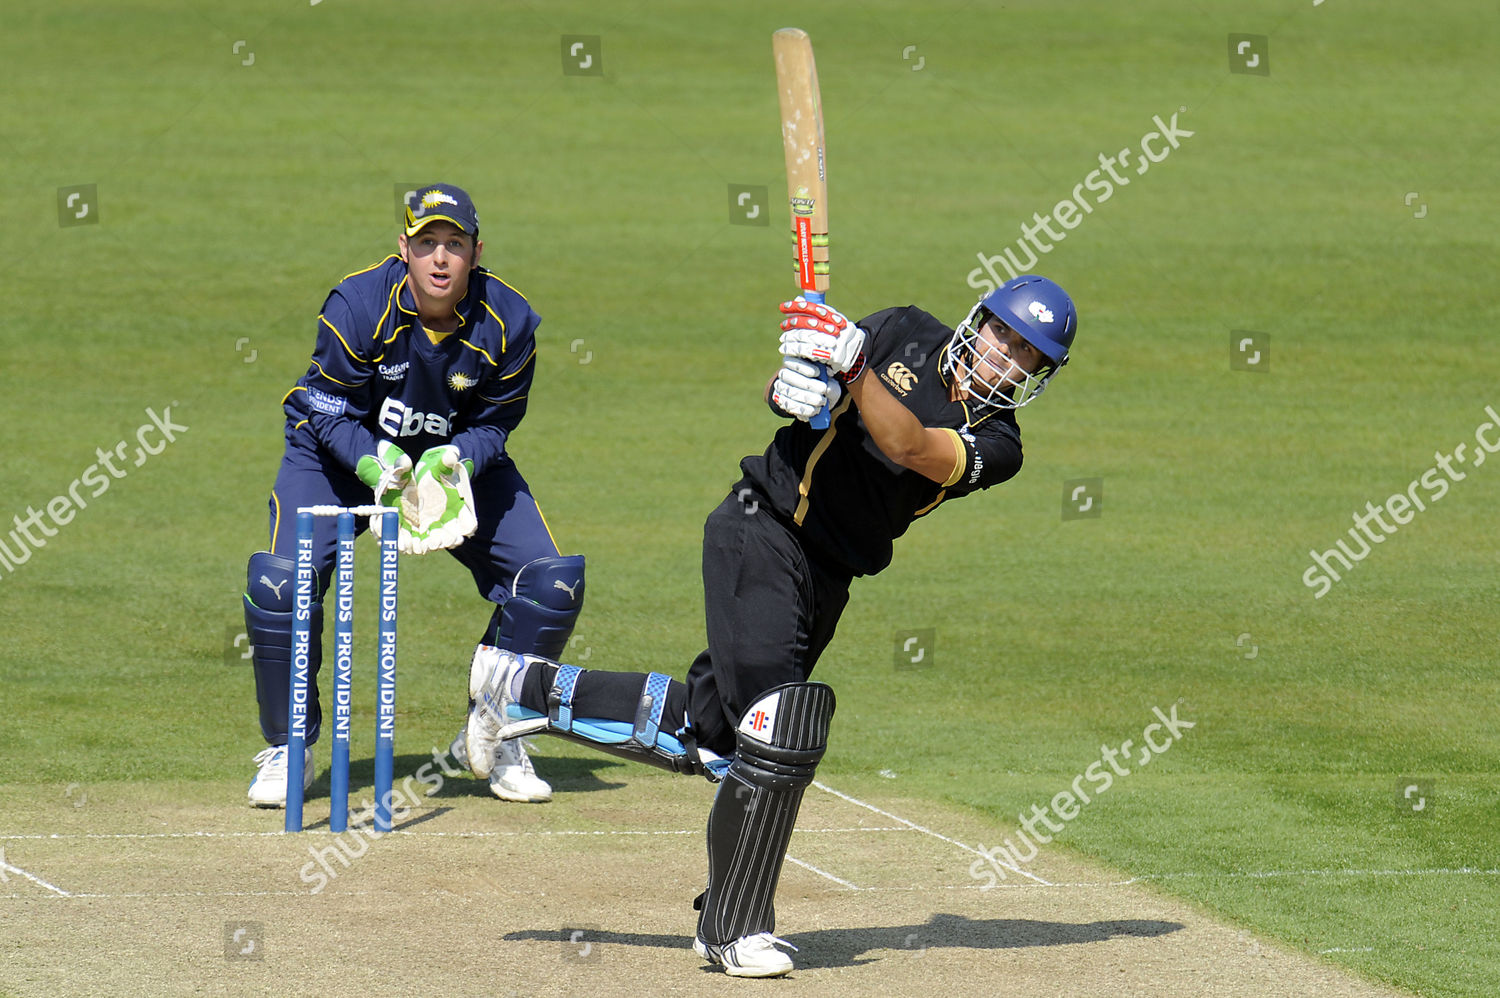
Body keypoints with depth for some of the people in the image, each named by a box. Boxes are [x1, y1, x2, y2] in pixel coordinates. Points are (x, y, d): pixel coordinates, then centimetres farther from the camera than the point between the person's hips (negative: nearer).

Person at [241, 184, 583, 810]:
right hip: (347, 452, -2)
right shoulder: (356, 307, -26)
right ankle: (287, 748, -2)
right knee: (281, 581, -25)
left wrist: (455, 461, -31)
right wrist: (377, 468, -37)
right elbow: (329, 413, -18)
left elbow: (492, 424, -9)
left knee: (553, 581, -12)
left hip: (458, 457, 2)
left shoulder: (509, 323, -19)